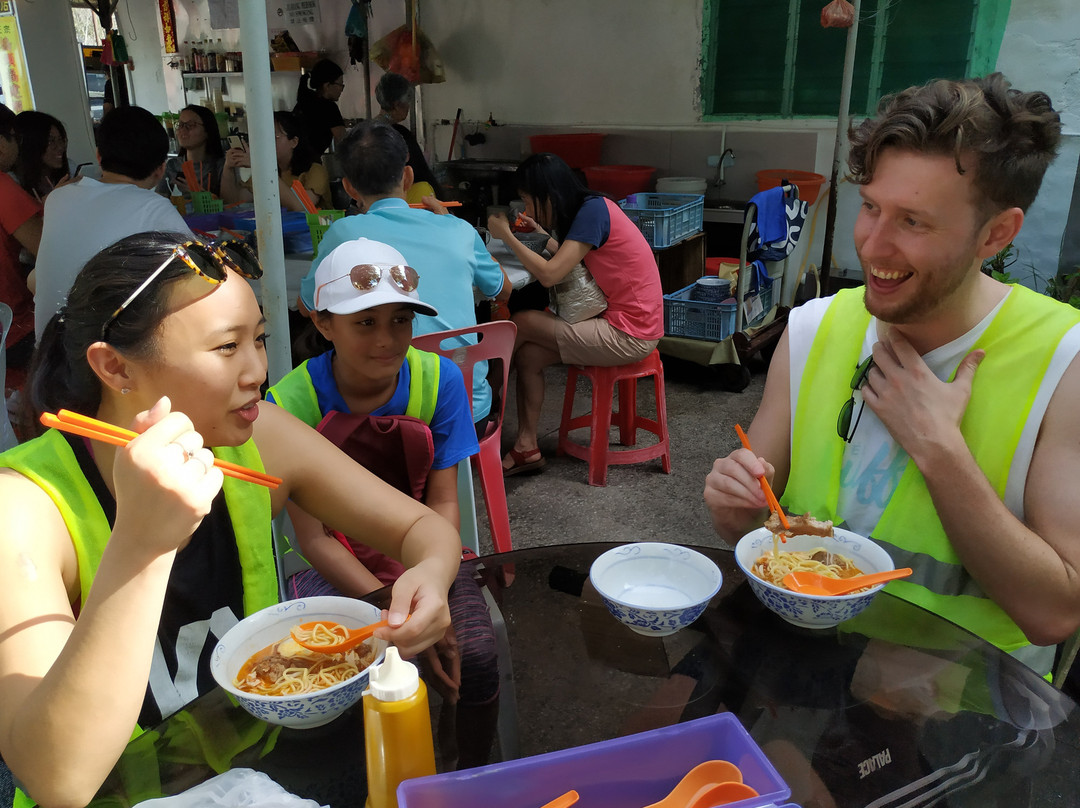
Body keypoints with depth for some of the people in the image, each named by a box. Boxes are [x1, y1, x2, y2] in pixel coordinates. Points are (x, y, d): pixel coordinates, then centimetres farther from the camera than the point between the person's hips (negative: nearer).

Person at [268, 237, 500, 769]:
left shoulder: (438, 378, -10)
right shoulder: (290, 403, -16)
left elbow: (443, 503, -9)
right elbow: (315, 539, -15)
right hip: (335, 567, -1)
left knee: (476, 656, -22)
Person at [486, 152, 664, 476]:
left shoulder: (594, 210, -17)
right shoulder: (591, 207, 10)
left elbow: (549, 274, -21)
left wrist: (506, 235, -10)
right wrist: (543, 237, 14)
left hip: (629, 336, -9)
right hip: (631, 325, 9)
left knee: (522, 323, -7)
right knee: (527, 354, 2)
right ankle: (527, 447, 6)